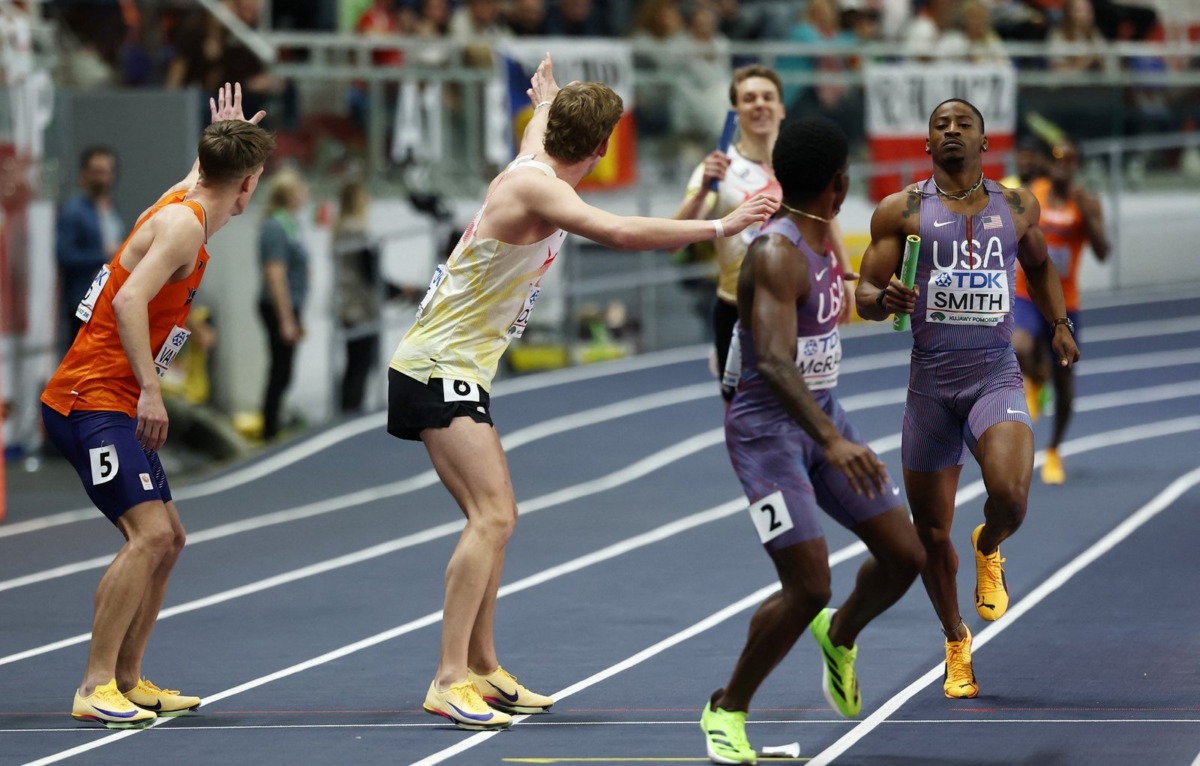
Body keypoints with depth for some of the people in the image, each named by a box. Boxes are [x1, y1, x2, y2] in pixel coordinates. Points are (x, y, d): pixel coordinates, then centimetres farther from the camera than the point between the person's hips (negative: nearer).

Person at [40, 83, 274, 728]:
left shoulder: (181, 205, 14)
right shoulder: (181, 225, -14)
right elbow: (128, 301, -26)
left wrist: (223, 138, 51)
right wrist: (150, 389, -29)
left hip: (116, 405, 10)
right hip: (91, 402, -10)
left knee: (166, 538, 14)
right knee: (149, 533, -20)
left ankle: (126, 681, 18)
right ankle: (95, 688, -21)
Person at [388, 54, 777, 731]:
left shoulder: (533, 166, 9)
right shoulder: (534, 187, -20)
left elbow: (536, 134, 37)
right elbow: (621, 233, -35)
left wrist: (545, 100, 58)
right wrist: (721, 226, -32)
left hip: (459, 372, 11)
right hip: (438, 369, -11)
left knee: (496, 518, 15)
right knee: (492, 517, -19)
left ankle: (482, 669, 22)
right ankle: (450, 681, -22)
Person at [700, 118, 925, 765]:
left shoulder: (822, 237, 5)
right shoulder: (777, 254, -24)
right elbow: (775, 363, -36)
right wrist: (832, 441, -47)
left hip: (822, 417, 9)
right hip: (767, 427, -9)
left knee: (905, 554, 5)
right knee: (809, 586, -16)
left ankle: (839, 637, 36)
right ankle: (727, 709, 3)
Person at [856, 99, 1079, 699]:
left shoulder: (1017, 207, 9)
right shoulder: (901, 210, 2)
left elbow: (1040, 265, 30)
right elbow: (864, 295, 0)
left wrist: (1060, 323, 22)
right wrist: (884, 299, -21)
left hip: (996, 374, 0)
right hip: (931, 379, 0)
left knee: (1009, 493, -28)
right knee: (931, 533, 5)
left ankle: (988, 550, 10)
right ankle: (956, 643, 31)